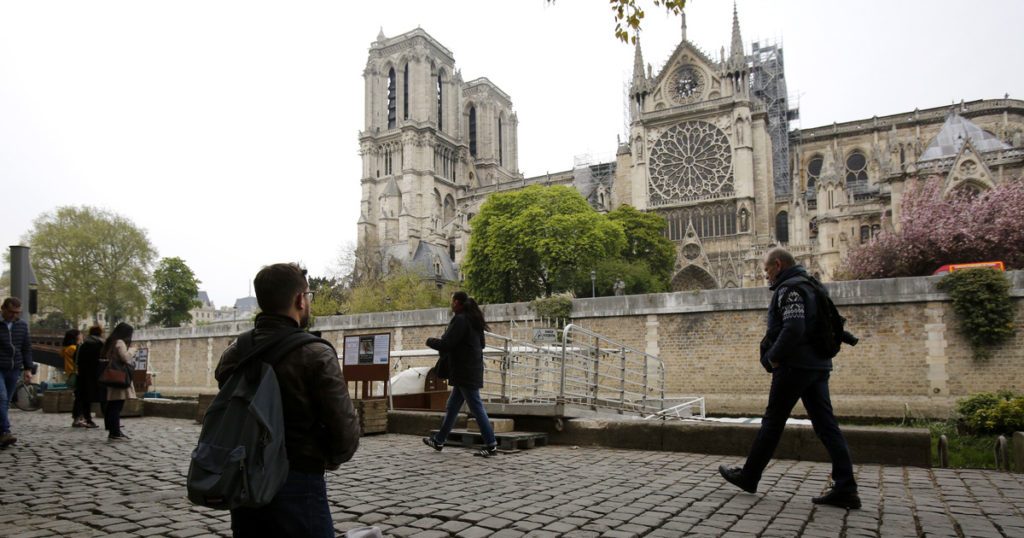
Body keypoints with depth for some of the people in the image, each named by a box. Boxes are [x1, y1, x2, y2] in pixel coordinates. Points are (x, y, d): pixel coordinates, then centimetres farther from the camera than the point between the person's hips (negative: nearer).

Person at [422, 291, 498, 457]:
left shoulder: (460, 320, -17)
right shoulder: (473, 320, 12)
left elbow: (445, 345, -19)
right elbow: (481, 344, 21)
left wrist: (429, 341, -1)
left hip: (464, 372, -10)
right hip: (472, 370, 10)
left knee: (477, 407, -6)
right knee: (452, 407, 17)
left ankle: (491, 445, -3)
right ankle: (439, 441, 28)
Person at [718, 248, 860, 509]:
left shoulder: (789, 288, -12)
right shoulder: (812, 285, 19)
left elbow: (793, 329, -25)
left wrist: (774, 357, -13)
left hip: (794, 367, -9)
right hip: (818, 366, 9)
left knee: (772, 422, 2)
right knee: (826, 424, 5)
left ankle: (748, 477, 14)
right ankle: (845, 488, 2)